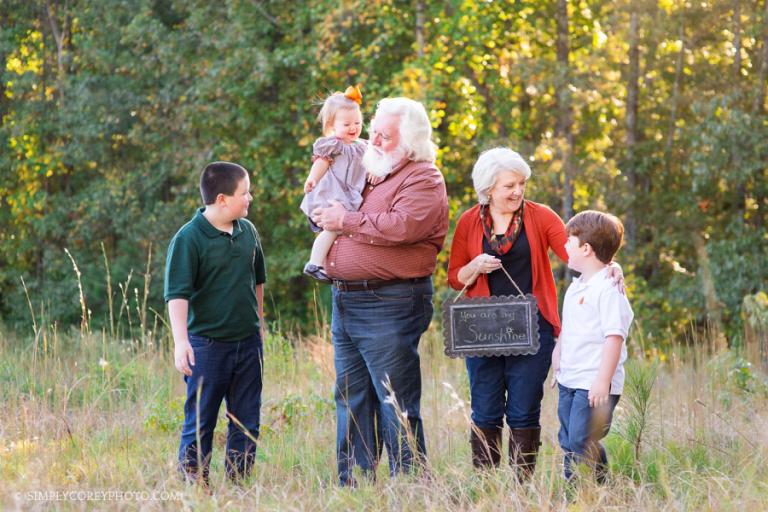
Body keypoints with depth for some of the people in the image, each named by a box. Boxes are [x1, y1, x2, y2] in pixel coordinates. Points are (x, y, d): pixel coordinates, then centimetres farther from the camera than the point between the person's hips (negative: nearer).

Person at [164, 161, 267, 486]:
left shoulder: (247, 232, 6)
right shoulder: (189, 239, -13)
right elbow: (177, 293, -17)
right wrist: (181, 341, -24)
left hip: (248, 341, 6)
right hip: (207, 344, -6)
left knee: (247, 422, 9)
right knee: (200, 422, 2)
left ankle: (239, 482, 17)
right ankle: (194, 484, 7)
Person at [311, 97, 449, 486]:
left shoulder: (422, 178, -7)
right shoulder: (367, 173, 19)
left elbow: (401, 225, -25)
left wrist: (346, 221, -14)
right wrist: (323, 215, 9)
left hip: (389, 306, -9)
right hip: (345, 304, 9)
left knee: (396, 406, -7)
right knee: (351, 401, 13)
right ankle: (352, 487, 19)